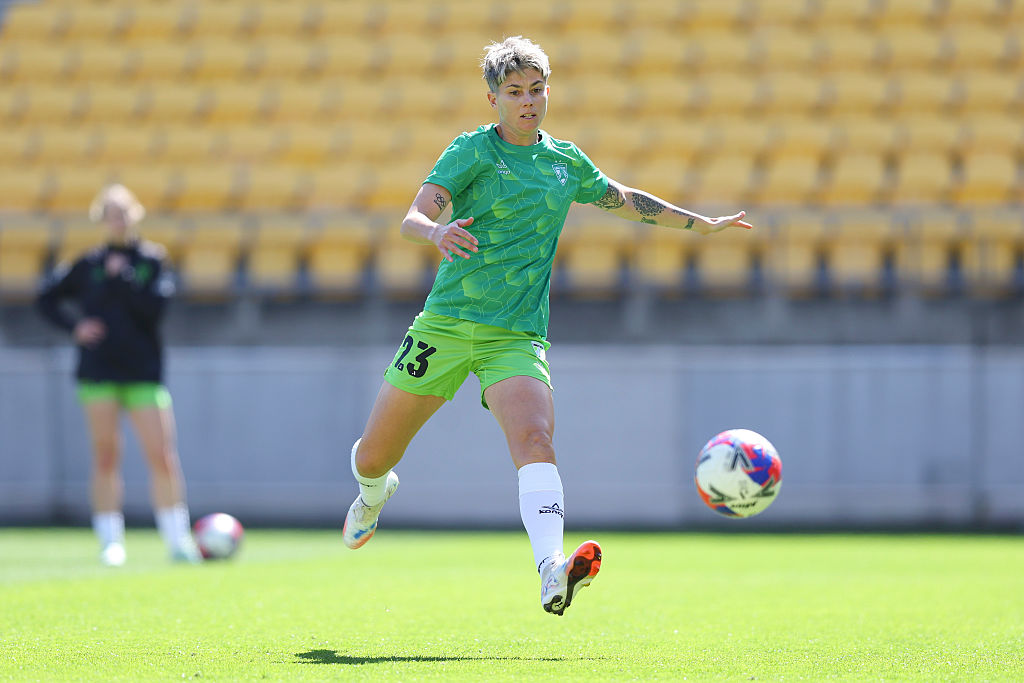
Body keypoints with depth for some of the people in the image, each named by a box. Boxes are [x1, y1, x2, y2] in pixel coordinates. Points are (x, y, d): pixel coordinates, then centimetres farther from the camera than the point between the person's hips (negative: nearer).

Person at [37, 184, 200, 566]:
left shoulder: (153, 260, 4)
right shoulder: (90, 264, 7)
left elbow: (155, 307, -10)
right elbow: (48, 298, 13)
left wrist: (122, 278, -11)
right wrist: (74, 326, -1)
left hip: (144, 373, -1)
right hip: (98, 373, 1)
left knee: (162, 456, -7)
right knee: (105, 458, 1)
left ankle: (178, 539, -1)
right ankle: (110, 541, 6)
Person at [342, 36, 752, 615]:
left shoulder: (566, 160, 14)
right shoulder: (473, 149, 0)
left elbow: (623, 199, 32)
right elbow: (413, 216, -12)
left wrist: (702, 223, 35)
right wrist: (435, 230, -36)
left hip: (518, 337, 2)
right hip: (447, 323, -1)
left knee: (536, 442, -27)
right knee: (372, 458, 6)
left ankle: (553, 572, -46)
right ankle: (375, 492, 45)